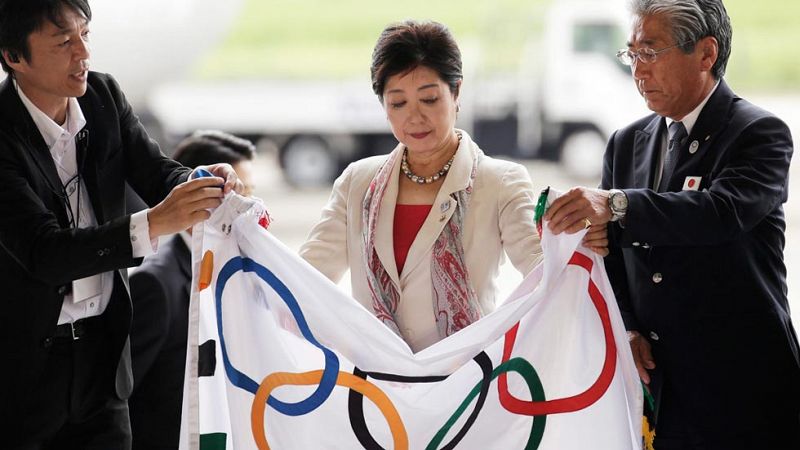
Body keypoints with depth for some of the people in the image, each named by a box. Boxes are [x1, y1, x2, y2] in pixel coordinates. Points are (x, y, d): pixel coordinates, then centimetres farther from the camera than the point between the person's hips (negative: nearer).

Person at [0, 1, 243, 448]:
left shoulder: (103, 94, -2)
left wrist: (200, 183, -21)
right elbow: (44, 251, -27)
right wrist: (154, 224, -37)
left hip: (101, 345, 6)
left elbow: (155, 171, 3)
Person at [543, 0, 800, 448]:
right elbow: (611, 256, 15)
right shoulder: (628, 143, 12)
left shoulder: (761, 133, -7)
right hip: (655, 382, 5)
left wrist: (616, 204, -38)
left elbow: (724, 209, -27)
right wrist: (626, 330, -4)